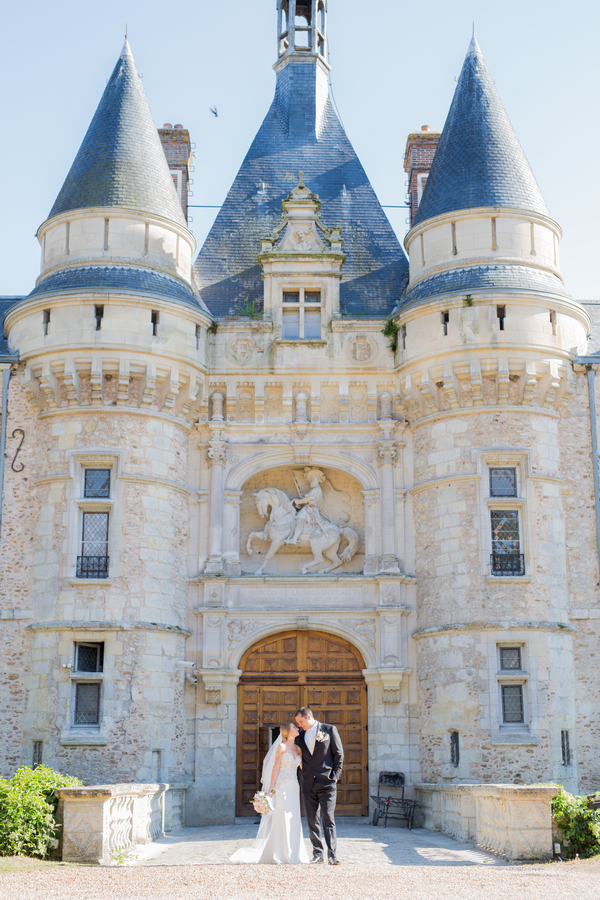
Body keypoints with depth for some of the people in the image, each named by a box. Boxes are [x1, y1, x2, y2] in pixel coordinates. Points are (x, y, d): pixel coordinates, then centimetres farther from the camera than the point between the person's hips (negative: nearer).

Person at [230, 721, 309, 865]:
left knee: (294, 821, 6)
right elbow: (276, 768, -7)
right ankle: (285, 857, -2)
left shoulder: (298, 749, 13)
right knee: (283, 820, -6)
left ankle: (293, 855, 12)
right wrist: (271, 788, -11)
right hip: (282, 787, -6)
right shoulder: (281, 747, -5)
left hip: (294, 787, 6)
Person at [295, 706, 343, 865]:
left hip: (326, 782, -5)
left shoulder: (329, 730, 1)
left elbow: (339, 754, 1)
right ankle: (317, 854, 13)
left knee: (328, 819, -9)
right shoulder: (300, 736, 13)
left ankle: (332, 855, -7)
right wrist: (302, 778, 8)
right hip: (308, 784, 5)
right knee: (312, 820, 6)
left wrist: (335, 776, -6)